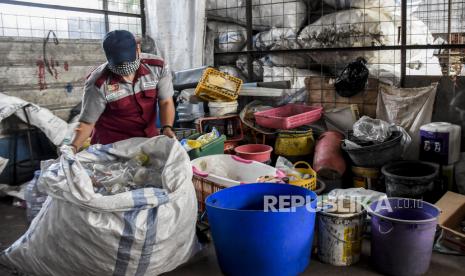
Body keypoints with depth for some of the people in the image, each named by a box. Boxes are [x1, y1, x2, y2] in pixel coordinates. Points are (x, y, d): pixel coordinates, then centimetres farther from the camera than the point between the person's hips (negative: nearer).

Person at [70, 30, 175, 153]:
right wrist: (74, 147, -31)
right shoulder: (98, 84, -20)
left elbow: (166, 102, -8)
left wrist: (167, 128, -26)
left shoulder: (158, 67, -13)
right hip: (112, 143, -3)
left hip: (149, 137, 3)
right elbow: (87, 122, -13)